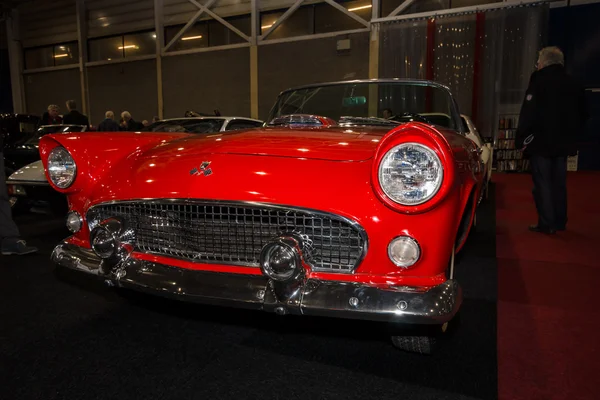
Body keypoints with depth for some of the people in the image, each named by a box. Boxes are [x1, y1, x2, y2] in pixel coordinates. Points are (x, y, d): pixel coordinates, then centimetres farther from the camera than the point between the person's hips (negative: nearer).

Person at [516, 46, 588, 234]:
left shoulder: (539, 81, -11)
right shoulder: (574, 85, 11)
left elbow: (528, 114, -17)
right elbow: (582, 116, 16)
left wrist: (521, 139, -12)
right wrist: (570, 137, 21)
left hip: (541, 142, -7)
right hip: (563, 143, 7)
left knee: (542, 184, -1)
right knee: (559, 183, 14)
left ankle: (546, 224, -1)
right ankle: (560, 222, 22)